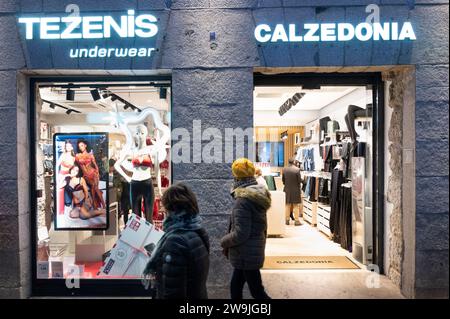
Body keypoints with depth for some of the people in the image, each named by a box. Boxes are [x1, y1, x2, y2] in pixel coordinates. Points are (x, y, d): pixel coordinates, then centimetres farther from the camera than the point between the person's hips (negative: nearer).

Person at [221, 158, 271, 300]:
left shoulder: (243, 199, -22)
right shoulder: (258, 196, 6)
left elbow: (240, 234, -24)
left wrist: (224, 242, -7)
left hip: (246, 255, -9)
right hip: (254, 251, 9)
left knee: (257, 292, 4)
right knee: (235, 287, 20)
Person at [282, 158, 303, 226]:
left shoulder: (284, 169, -2)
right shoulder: (297, 169, -14)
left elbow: (283, 179, 5)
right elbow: (299, 180, -10)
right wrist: (300, 188, 8)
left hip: (287, 189, 4)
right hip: (295, 190, -4)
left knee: (287, 205, 13)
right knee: (296, 206, 4)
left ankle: (287, 220, 18)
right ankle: (297, 221, 7)